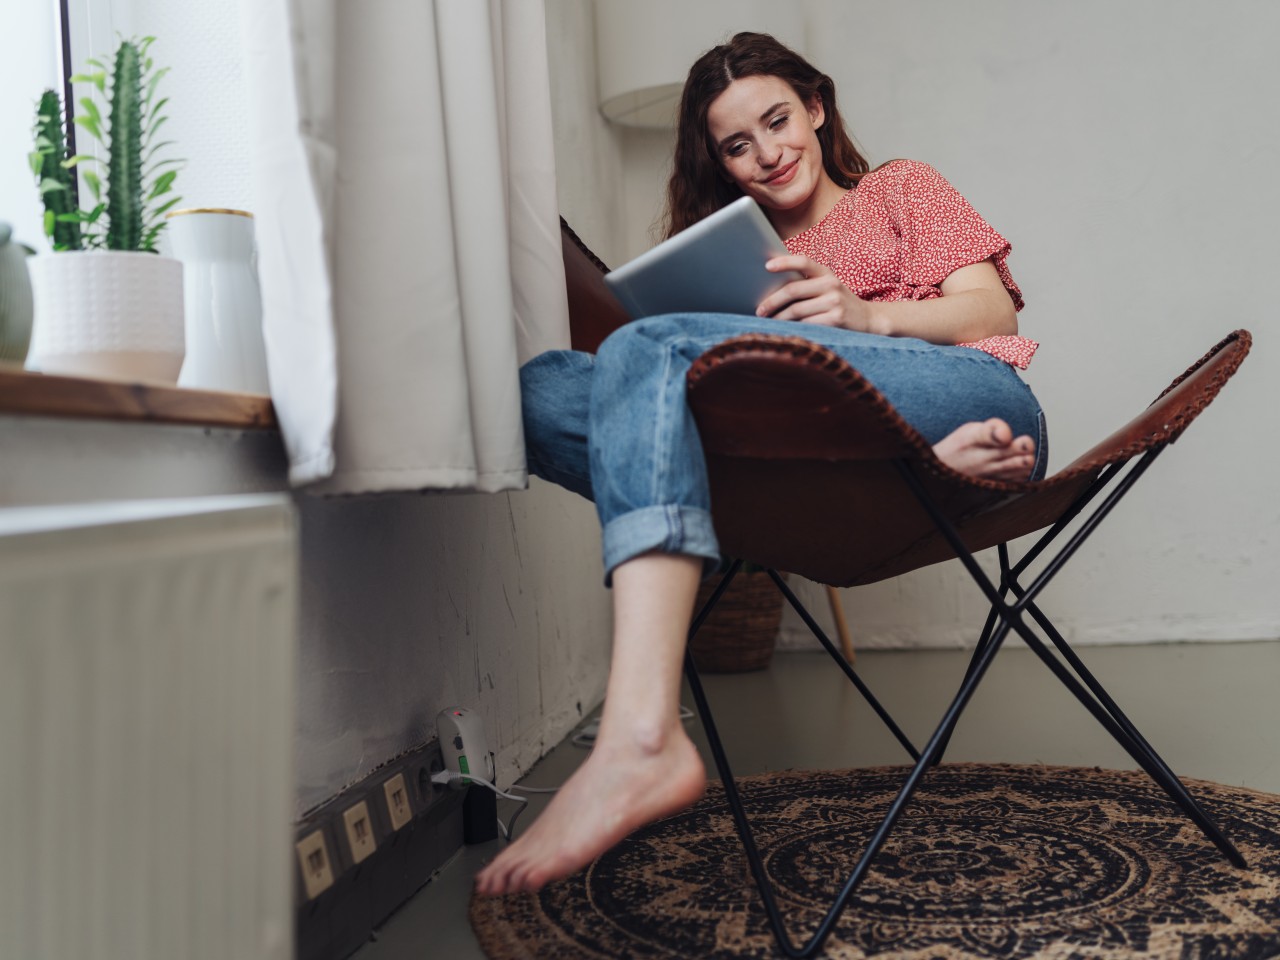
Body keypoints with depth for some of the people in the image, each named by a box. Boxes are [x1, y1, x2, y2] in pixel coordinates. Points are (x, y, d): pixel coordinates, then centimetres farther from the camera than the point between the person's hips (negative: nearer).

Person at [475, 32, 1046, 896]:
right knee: (546, 389, -14)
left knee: (649, 348, -26)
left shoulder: (902, 189, 27)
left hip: (976, 399, -4)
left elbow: (995, 313, 12)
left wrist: (866, 315, -7)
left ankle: (641, 743, -44)